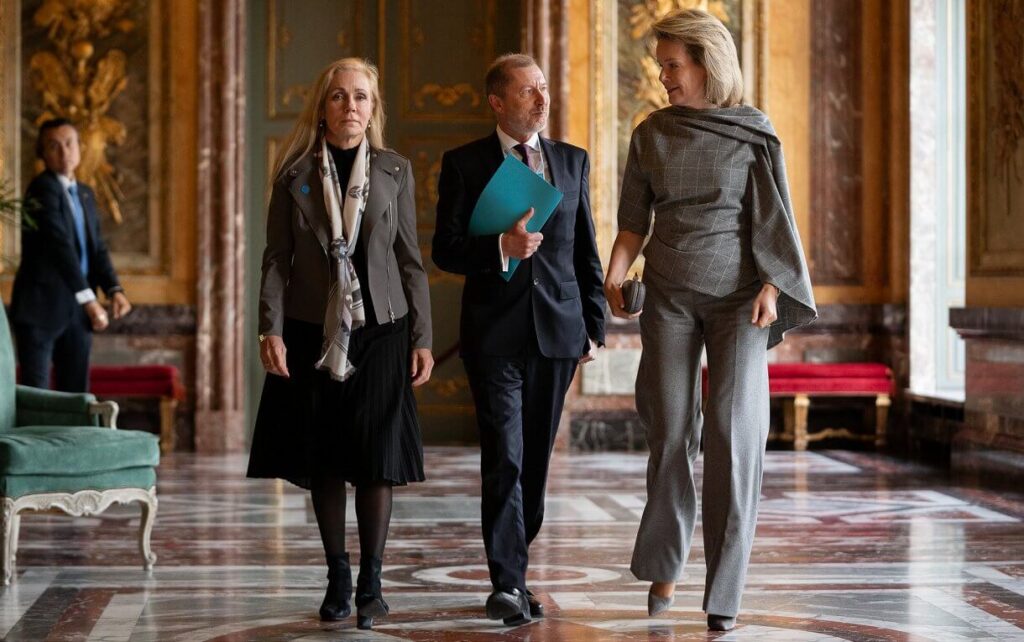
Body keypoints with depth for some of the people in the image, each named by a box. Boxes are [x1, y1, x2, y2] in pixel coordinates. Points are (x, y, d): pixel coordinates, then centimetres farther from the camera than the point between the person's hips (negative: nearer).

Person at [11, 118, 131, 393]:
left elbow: (97, 248, 11)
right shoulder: (42, 188, -9)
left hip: (76, 311, 7)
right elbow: (60, 245, -19)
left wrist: (114, 290, -8)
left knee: (76, 395, 7)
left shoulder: (86, 194, 16)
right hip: (41, 306, -7)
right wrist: (90, 300, -24)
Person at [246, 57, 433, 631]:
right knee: (323, 460, 4)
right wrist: (272, 329, -8)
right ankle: (337, 580, 15)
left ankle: (371, 584, 5)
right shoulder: (294, 174, 4)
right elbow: (277, 258, 3)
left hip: (380, 331, 0)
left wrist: (422, 340, 1)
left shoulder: (396, 171, 5)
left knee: (376, 459, -4)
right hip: (312, 334, 1)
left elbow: (412, 260, 6)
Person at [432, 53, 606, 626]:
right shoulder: (464, 164, 2)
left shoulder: (573, 161, 12)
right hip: (495, 333, -3)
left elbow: (586, 251, 14)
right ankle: (509, 584, -12)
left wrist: (595, 323, 10)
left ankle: (514, 567, 20)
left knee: (537, 458, 8)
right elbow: (446, 250, -2)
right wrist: (501, 248, -19)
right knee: (504, 457, -11)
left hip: (557, 330, 4)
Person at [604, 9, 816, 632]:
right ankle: (663, 566, 17)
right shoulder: (651, 134, 5)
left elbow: (772, 218, -2)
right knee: (671, 431, 0)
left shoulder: (753, 133, -2)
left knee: (733, 428, -10)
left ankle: (725, 590, -5)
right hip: (669, 297, 2)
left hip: (738, 296, -2)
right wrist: (616, 273, -8)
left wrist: (770, 289, -14)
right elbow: (635, 220, 8)